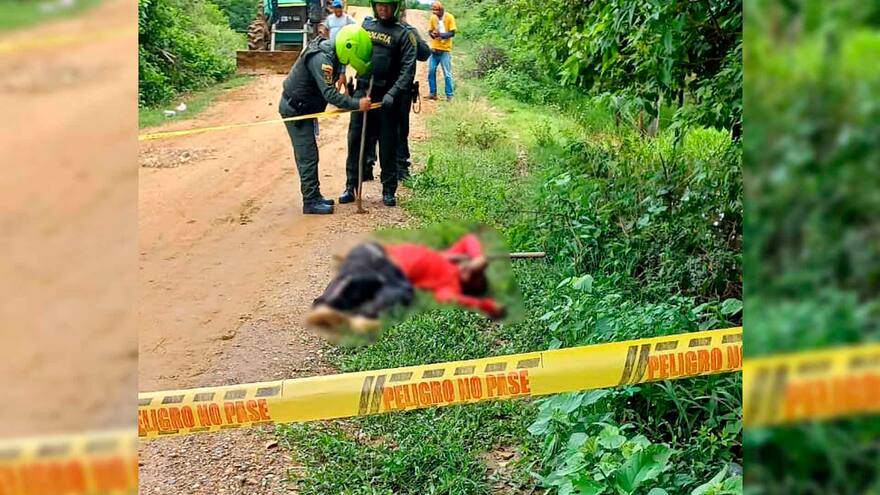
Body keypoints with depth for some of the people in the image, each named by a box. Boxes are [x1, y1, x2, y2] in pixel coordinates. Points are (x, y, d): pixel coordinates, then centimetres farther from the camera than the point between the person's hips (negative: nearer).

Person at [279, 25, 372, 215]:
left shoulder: (330, 53, 4)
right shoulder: (321, 58, -27)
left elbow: (328, 90, 14)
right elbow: (330, 94, -33)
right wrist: (357, 104, -30)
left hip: (302, 108, 10)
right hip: (294, 109, -10)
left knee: (307, 156, 15)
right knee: (308, 156, -7)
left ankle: (314, 197, 23)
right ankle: (310, 202, -1)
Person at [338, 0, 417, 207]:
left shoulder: (403, 33, -3)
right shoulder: (366, 24, 9)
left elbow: (408, 68, -11)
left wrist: (393, 93, -22)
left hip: (387, 97, -3)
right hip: (362, 91, 3)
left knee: (388, 144, 3)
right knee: (355, 140, 4)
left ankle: (389, 190, 13)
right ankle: (351, 187, 13)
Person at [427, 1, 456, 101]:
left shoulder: (449, 17, -8)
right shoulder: (433, 17, 4)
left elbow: (452, 33, -11)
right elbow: (430, 31, 8)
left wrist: (441, 34, -24)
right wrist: (432, 34, -15)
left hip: (445, 50, -4)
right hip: (434, 49, 4)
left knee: (447, 74, -2)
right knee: (431, 71, 4)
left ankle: (449, 96, 4)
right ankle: (433, 94, 14)